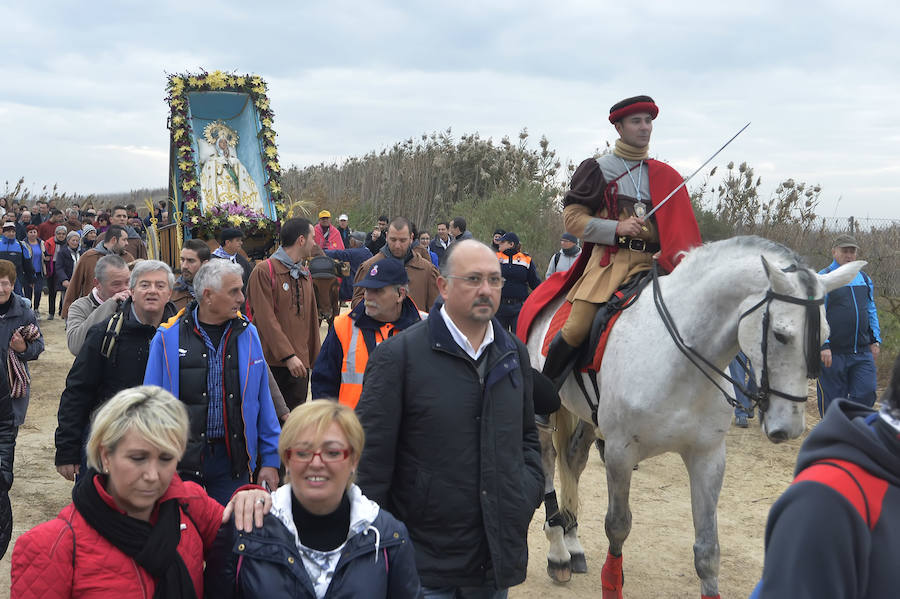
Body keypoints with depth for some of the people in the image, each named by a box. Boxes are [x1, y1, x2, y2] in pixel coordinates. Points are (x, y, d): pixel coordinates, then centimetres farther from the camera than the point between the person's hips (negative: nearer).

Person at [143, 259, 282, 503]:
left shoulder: (247, 334, 4)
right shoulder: (168, 337, -4)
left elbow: (263, 400, 8)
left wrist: (270, 460, 6)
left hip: (232, 459, 2)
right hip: (184, 461, -2)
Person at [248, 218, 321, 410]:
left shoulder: (305, 275, 17)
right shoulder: (264, 271, -7)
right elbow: (266, 320, -14)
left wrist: (314, 359, 17)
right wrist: (288, 356, -20)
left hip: (299, 364, 6)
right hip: (272, 362, -6)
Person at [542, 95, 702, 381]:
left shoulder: (665, 176, 19)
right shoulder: (597, 169, 10)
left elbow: (681, 228, 21)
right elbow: (572, 217, 5)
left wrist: (679, 262, 1)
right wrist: (616, 228, -10)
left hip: (651, 263, 3)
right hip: (609, 259, -3)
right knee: (577, 328, -18)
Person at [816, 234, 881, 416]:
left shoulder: (864, 279, 15)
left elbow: (871, 311, 22)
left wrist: (875, 339, 13)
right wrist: (823, 346, -17)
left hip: (863, 352, 5)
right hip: (833, 353, -5)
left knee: (866, 394, -3)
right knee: (832, 401, 2)